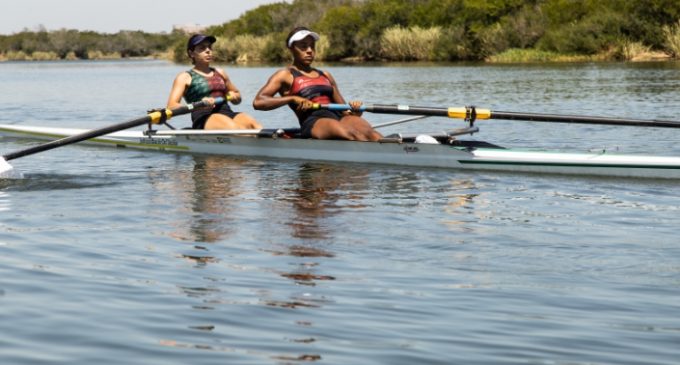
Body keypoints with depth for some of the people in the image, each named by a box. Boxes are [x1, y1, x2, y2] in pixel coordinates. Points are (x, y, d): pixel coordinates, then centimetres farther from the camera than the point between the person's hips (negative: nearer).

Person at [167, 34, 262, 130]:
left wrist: (233, 96, 12)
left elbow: (238, 97, 39)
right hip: (203, 119, -5)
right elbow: (171, 106, -3)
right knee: (234, 127, -37)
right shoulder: (185, 77, 11)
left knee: (252, 124, -28)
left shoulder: (220, 73, 27)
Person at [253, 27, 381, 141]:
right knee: (350, 133, -36)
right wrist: (293, 99, -12)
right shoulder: (285, 75, 13)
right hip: (312, 123, -5)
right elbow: (258, 102, -1)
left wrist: (354, 112, 1)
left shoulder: (325, 76, 29)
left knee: (367, 131, -29)